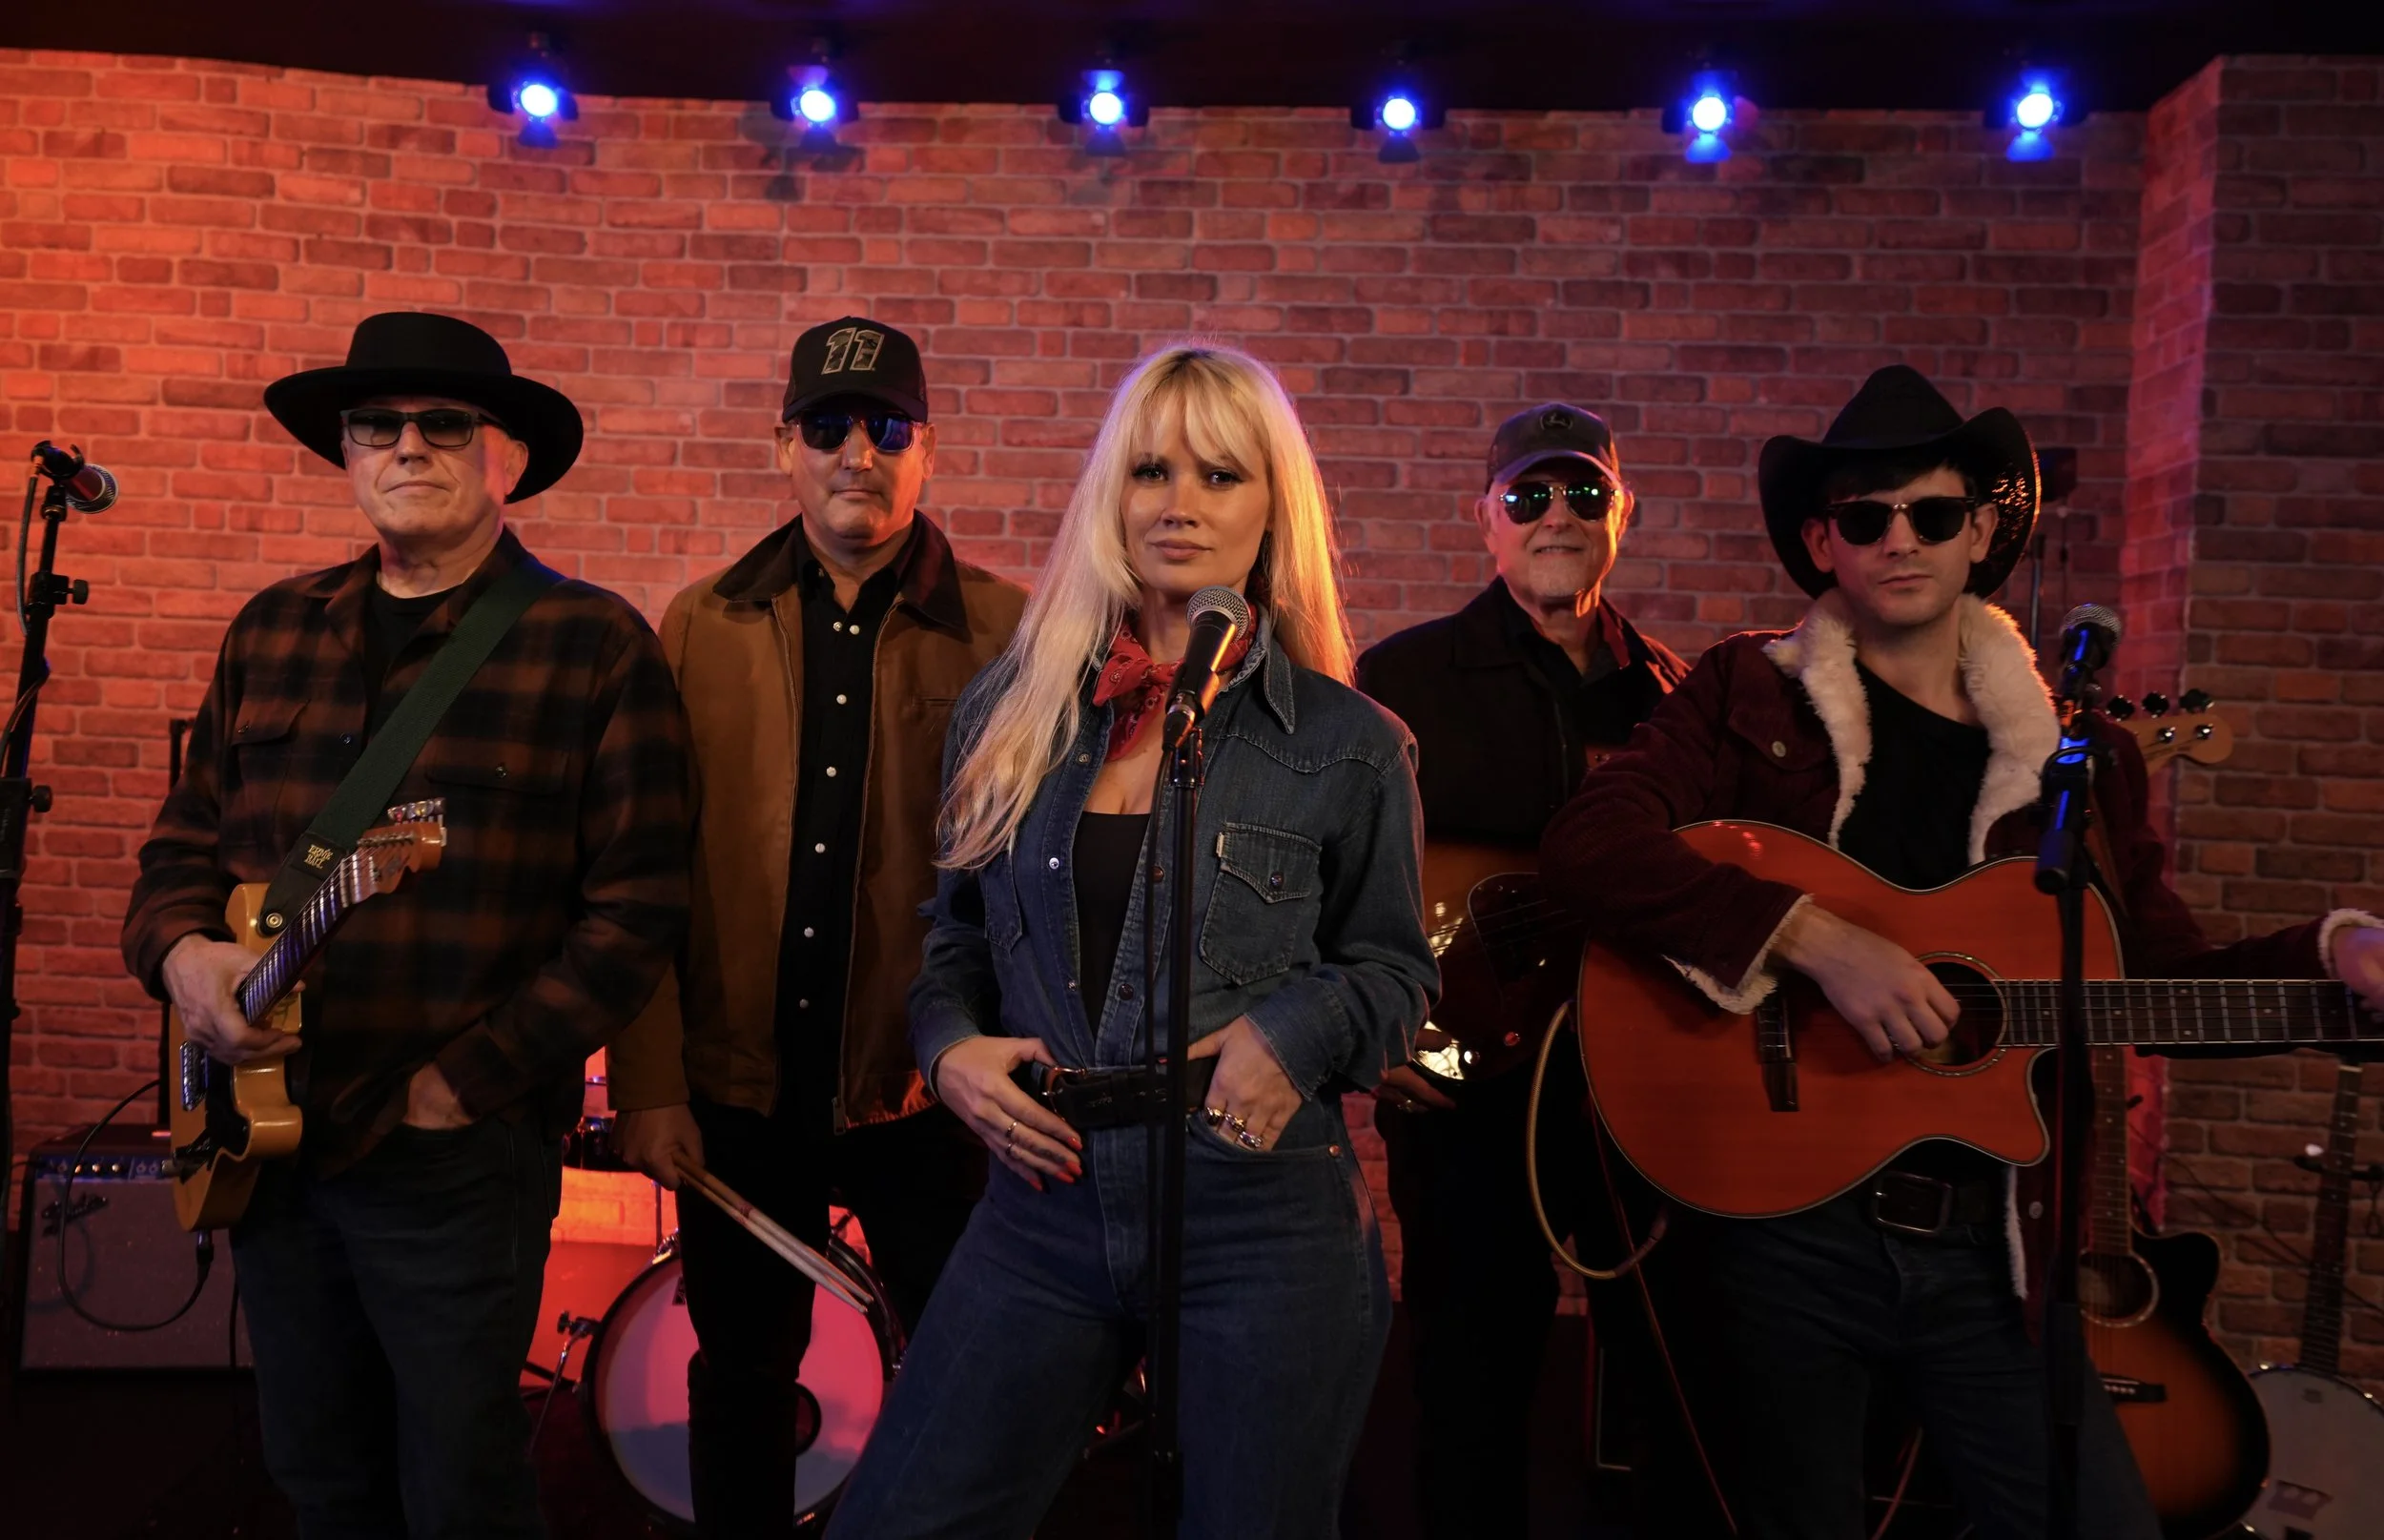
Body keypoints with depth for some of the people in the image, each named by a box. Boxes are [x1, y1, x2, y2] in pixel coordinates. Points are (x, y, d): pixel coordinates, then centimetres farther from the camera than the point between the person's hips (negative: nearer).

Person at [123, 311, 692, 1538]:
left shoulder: (591, 645, -10)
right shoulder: (271, 632, 8)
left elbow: (637, 910, -13)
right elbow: (186, 840, 15)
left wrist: (465, 1080, -16)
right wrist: (183, 952, -7)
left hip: (457, 1157, -5)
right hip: (267, 1138, 5)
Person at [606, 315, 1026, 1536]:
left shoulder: (1004, 633, -4)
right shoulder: (705, 626, 4)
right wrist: (649, 1082, -3)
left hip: (923, 1089, -2)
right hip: (740, 1085, 2)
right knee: (741, 1379, 18)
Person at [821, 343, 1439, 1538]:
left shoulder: (1347, 744, -2)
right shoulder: (1011, 712, 7)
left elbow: (1394, 970, 7)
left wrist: (1296, 1032, -12)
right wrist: (950, 1041, -3)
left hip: (1261, 1209, -2)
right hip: (1046, 1201, 3)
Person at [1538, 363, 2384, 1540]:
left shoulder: (2079, 752, 8)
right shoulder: (1751, 695, -2)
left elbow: (2168, 973, 13)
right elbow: (1588, 844, -18)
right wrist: (1816, 937, -26)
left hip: (1988, 1242, 3)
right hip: (1779, 1216, -3)